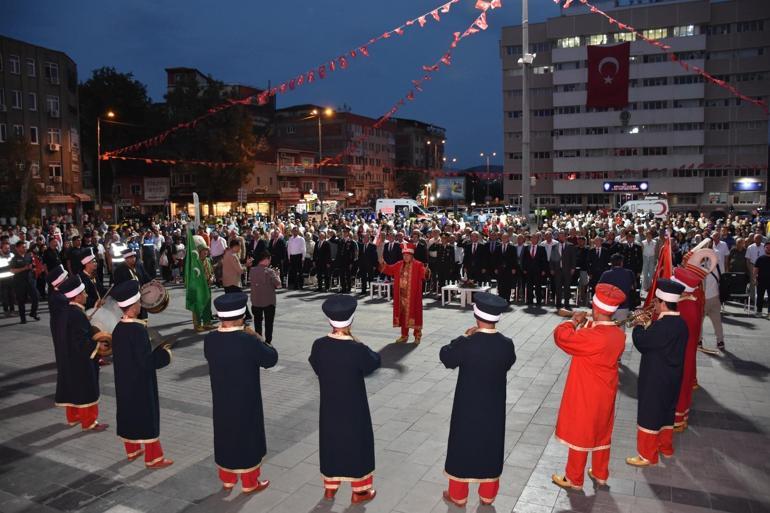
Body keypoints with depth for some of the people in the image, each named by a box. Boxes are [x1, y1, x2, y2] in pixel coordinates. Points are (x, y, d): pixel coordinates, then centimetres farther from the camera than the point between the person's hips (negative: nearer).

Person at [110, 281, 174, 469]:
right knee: (148, 416, 3)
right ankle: (153, 458, 12)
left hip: (123, 381, 8)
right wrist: (164, 352, -11)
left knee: (128, 413, 19)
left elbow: (126, 353, 10)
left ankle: (132, 450, 35)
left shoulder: (118, 328, -1)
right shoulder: (138, 330, -25)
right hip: (141, 383, -8)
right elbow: (147, 361, -25)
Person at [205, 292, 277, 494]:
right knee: (247, 438, 12)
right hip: (246, 402, -5)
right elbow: (271, 359, -12)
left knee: (225, 436, 20)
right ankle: (249, 483, 25)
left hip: (222, 400, 5)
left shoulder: (210, 339, -11)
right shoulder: (249, 341, -25)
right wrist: (259, 339, 2)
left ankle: (227, 480, 35)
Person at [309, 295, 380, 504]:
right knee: (356, 443, 14)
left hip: (329, 405, 4)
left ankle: (330, 487, 36)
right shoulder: (358, 349, -25)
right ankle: (359, 491, 28)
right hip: (353, 407, -3)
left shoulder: (319, 345, -14)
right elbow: (374, 362, -5)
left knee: (330, 442, 21)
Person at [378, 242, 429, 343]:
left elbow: (424, 274, -22)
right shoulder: (399, 265, 9)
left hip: (413, 296, -5)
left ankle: (417, 336, 14)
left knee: (414, 314, 1)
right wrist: (382, 263, -2)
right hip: (401, 295, 5)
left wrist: (426, 271, -44)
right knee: (402, 315, 11)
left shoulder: (418, 265, -8)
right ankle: (404, 335, 23)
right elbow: (388, 269, 13)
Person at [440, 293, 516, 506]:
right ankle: (487, 495, 34)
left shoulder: (466, 344, -24)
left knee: (462, 446, 14)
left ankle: (458, 495, 29)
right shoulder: (507, 344, -14)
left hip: (468, 406, -3)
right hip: (494, 407, 3)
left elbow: (445, 356, -6)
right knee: (491, 447, 19)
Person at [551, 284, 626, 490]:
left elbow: (560, 336, -25)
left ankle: (574, 479, 25)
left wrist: (574, 321, -9)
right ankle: (600, 474, 40)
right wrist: (588, 324, 1)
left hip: (585, 396, -7)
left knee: (579, 435, 9)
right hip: (605, 395, 7)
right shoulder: (619, 334, -6)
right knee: (602, 433, 23)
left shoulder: (592, 336, -32)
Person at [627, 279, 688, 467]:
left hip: (655, 379, -9)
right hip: (672, 377, 9)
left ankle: (647, 455, 14)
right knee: (666, 412, 23)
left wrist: (638, 326, -5)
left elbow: (641, 342, -20)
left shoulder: (662, 326, -27)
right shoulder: (680, 323, 1)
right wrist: (647, 327, 0)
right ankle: (666, 447, 39)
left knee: (649, 414, 4)